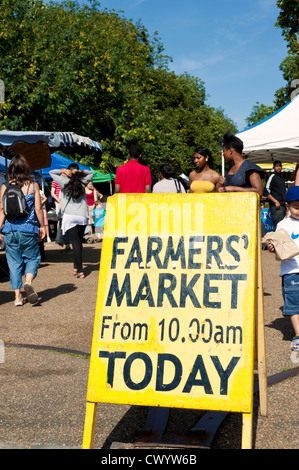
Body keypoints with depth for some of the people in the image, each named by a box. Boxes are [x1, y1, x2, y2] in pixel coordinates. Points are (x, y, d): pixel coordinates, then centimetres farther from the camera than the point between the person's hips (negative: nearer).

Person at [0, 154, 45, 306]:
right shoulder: (33, 186, -2)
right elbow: (38, 209, -3)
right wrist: (41, 226, 8)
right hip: (28, 230, -1)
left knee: (14, 262, 10)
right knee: (33, 258, 12)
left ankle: (17, 296, 9)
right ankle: (28, 281, -16)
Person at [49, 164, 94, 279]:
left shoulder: (64, 182, 2)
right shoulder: (83, 182, 7)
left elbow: (51, 172, 14)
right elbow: (91, 173, 25)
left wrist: (63, 171, 2)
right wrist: (81, 172, 8)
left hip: (69, 217, -3)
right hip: (83, 216, 3)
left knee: (75, 243, -7)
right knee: (79, 242, 15)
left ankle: (80, 270, -13)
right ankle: (76, 267, 23)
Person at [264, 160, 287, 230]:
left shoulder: (282, 177, 20)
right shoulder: (273, 176, -4)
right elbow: (266, 192, -11)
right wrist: (276, 201, -17)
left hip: (283, 205, 8)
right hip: (276, 206, -8)